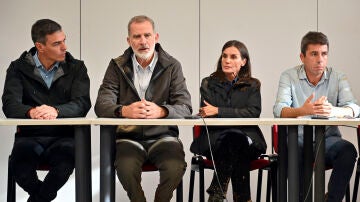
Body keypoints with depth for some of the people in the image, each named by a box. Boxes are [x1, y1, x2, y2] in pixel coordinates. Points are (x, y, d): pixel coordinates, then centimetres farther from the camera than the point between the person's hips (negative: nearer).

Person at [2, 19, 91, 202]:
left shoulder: (76, 68, 7)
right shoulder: (18, 68, 7)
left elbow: (82, 104, -8)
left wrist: (56, 111, -30)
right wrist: (31, 111, -31)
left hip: (64, 137, 0)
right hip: (30, 136, 1)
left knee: (66, 154, -35)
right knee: (18, 164, -32)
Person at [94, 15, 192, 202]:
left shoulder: (172, 66, 5)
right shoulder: (117, 66, 6)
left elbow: (185, 107, -5)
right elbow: (102, 105, -4)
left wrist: (161, 111, -29)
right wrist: (124, 111, -28)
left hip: (163, 136, 0)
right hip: (129, 136, 0)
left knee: (176, 166, -29)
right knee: (126, 166, -32)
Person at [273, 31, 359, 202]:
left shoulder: (338, 78, 5)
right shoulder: (289, 77, 2)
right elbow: (279, 110, -14)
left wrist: (333, 111, -35)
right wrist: (302, 111, -37)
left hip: (328, 138, 1)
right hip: (297, 138, -1)